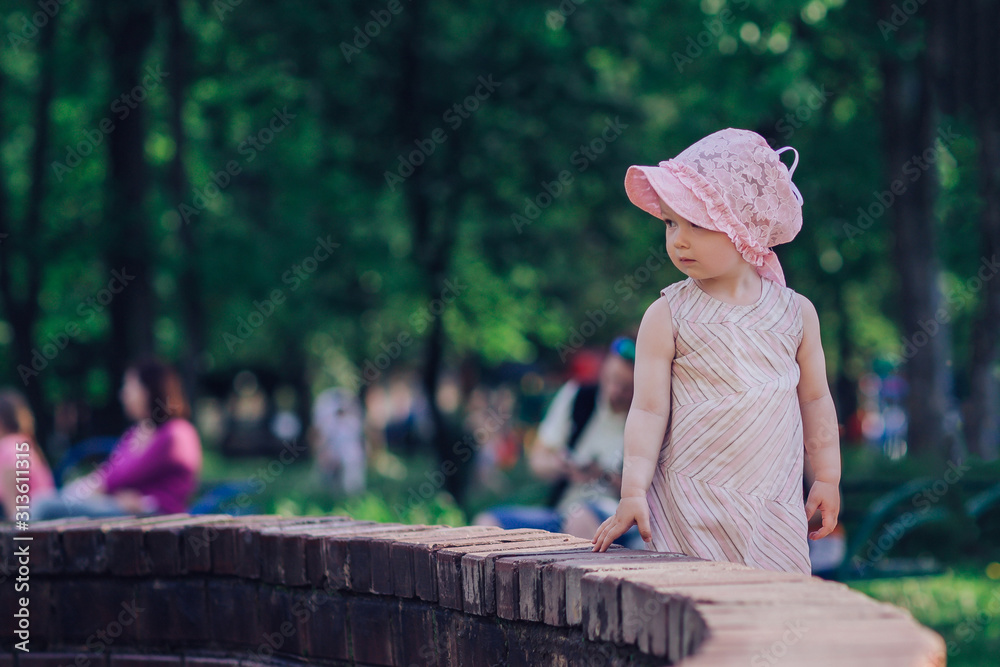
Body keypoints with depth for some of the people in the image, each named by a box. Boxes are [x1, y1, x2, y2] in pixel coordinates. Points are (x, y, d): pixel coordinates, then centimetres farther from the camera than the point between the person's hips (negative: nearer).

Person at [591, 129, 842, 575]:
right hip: (691, 504, -2)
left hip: (777, 505, 2)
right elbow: (648, 410, -5)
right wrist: (633, 492, -13)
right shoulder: (668, 316, -2)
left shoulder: (795, 312, 5)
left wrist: (827, 478, 16)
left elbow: (814, 399, 16)